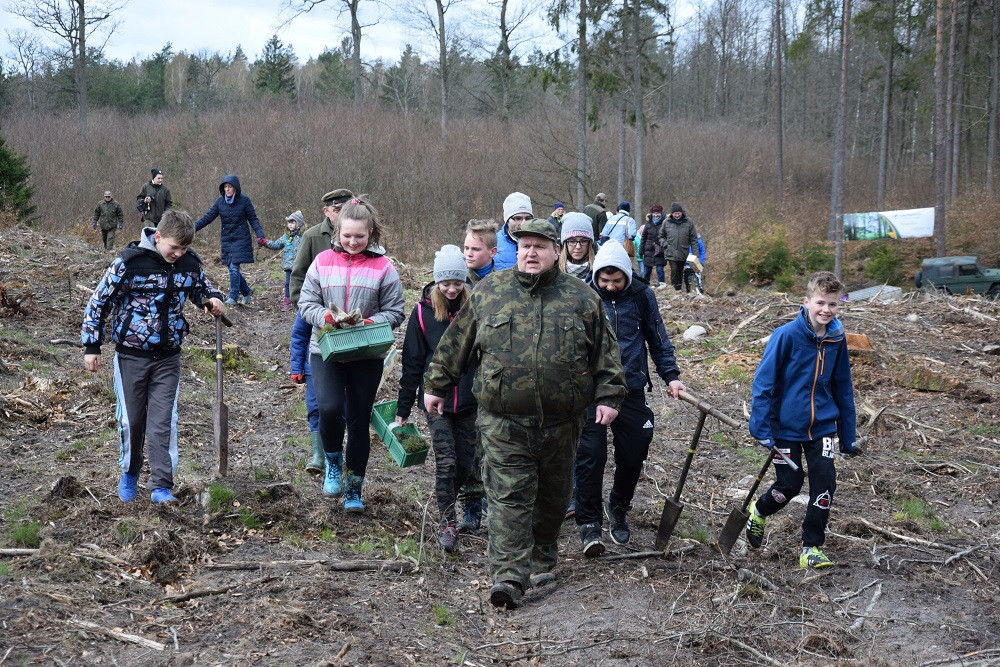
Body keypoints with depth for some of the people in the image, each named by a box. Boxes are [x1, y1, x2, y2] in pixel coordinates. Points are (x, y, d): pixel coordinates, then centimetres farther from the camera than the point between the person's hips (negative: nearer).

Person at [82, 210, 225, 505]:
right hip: (131, 356, -2)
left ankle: (161, 486, 3)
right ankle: (129, 472, 32)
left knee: (163, 422, -1)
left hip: (168, 357, 2)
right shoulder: (129, 262, -16)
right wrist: (91, 347, -6)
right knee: (131, 419, 8)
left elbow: (202, 287, 18)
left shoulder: (189, 264, -4)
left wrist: (212, 299, -7)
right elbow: (98, 302, -7)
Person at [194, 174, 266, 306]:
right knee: (232, 268, 6)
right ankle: (246, 291, 26)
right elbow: (208, 217, 2)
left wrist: (260, 235, -16)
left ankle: (233, 296, -4)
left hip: (241, 239, -4)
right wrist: (193, 227, -9)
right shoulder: (220, 201, 3)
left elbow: (253, 219, -3)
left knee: (234, 267, -12)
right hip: (226, 239, 4)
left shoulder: (244, 200, -6)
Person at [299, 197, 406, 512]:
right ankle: (333, 461, 10)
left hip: (367, 355, 0)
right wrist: (325, 317, -16)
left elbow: (395, 312, 0)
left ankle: (354, 489, 23)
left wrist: (370, 323, -18)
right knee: (329, 408, -21)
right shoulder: (323, 261, 2)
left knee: (359, 421, 8)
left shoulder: (383, 267, -2)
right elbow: (306, 303, 4)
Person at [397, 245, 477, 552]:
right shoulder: (423, 311, -2)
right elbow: (412, 362, 2)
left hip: (469, 400, 2)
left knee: (466, 462, 8)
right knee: (445, 461, -8)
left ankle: (446, 502, 35)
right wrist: (403, 408, 3)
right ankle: (448, 523, 4)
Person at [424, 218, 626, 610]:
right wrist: (435, 385, 13)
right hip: (504, 422, -1)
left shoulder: (581, 297, 5)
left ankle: (542, 560, 34)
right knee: (509, 497, -7)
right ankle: (509, 577, -9)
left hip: (561, 422, 1)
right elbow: (456, 344, 11)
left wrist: (608, 396, 0)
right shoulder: (488, 291, 5)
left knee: (553, 496, 14)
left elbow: (605, 353, 8)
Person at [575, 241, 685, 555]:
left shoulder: (641, 294, 1)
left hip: (631, 389, 2)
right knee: (591, 456, -7)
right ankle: (589, 523, 5)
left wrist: (670, 375, 2)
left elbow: (658, 338, 11)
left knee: (633, 456, 10)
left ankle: (618, 508, 35)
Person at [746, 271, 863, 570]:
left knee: (825, 484, -4)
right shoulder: (787, 335, -16)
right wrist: (761, 429, -17)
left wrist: (849, 437, 11)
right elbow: (763, 381, -13)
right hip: (786, 427, -4)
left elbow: (843, 388, 8)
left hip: (822, 426, 4)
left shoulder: (837, 339, -2)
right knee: (789, 486, 4)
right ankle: (758, 513, 37)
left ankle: (811, 548, 11)